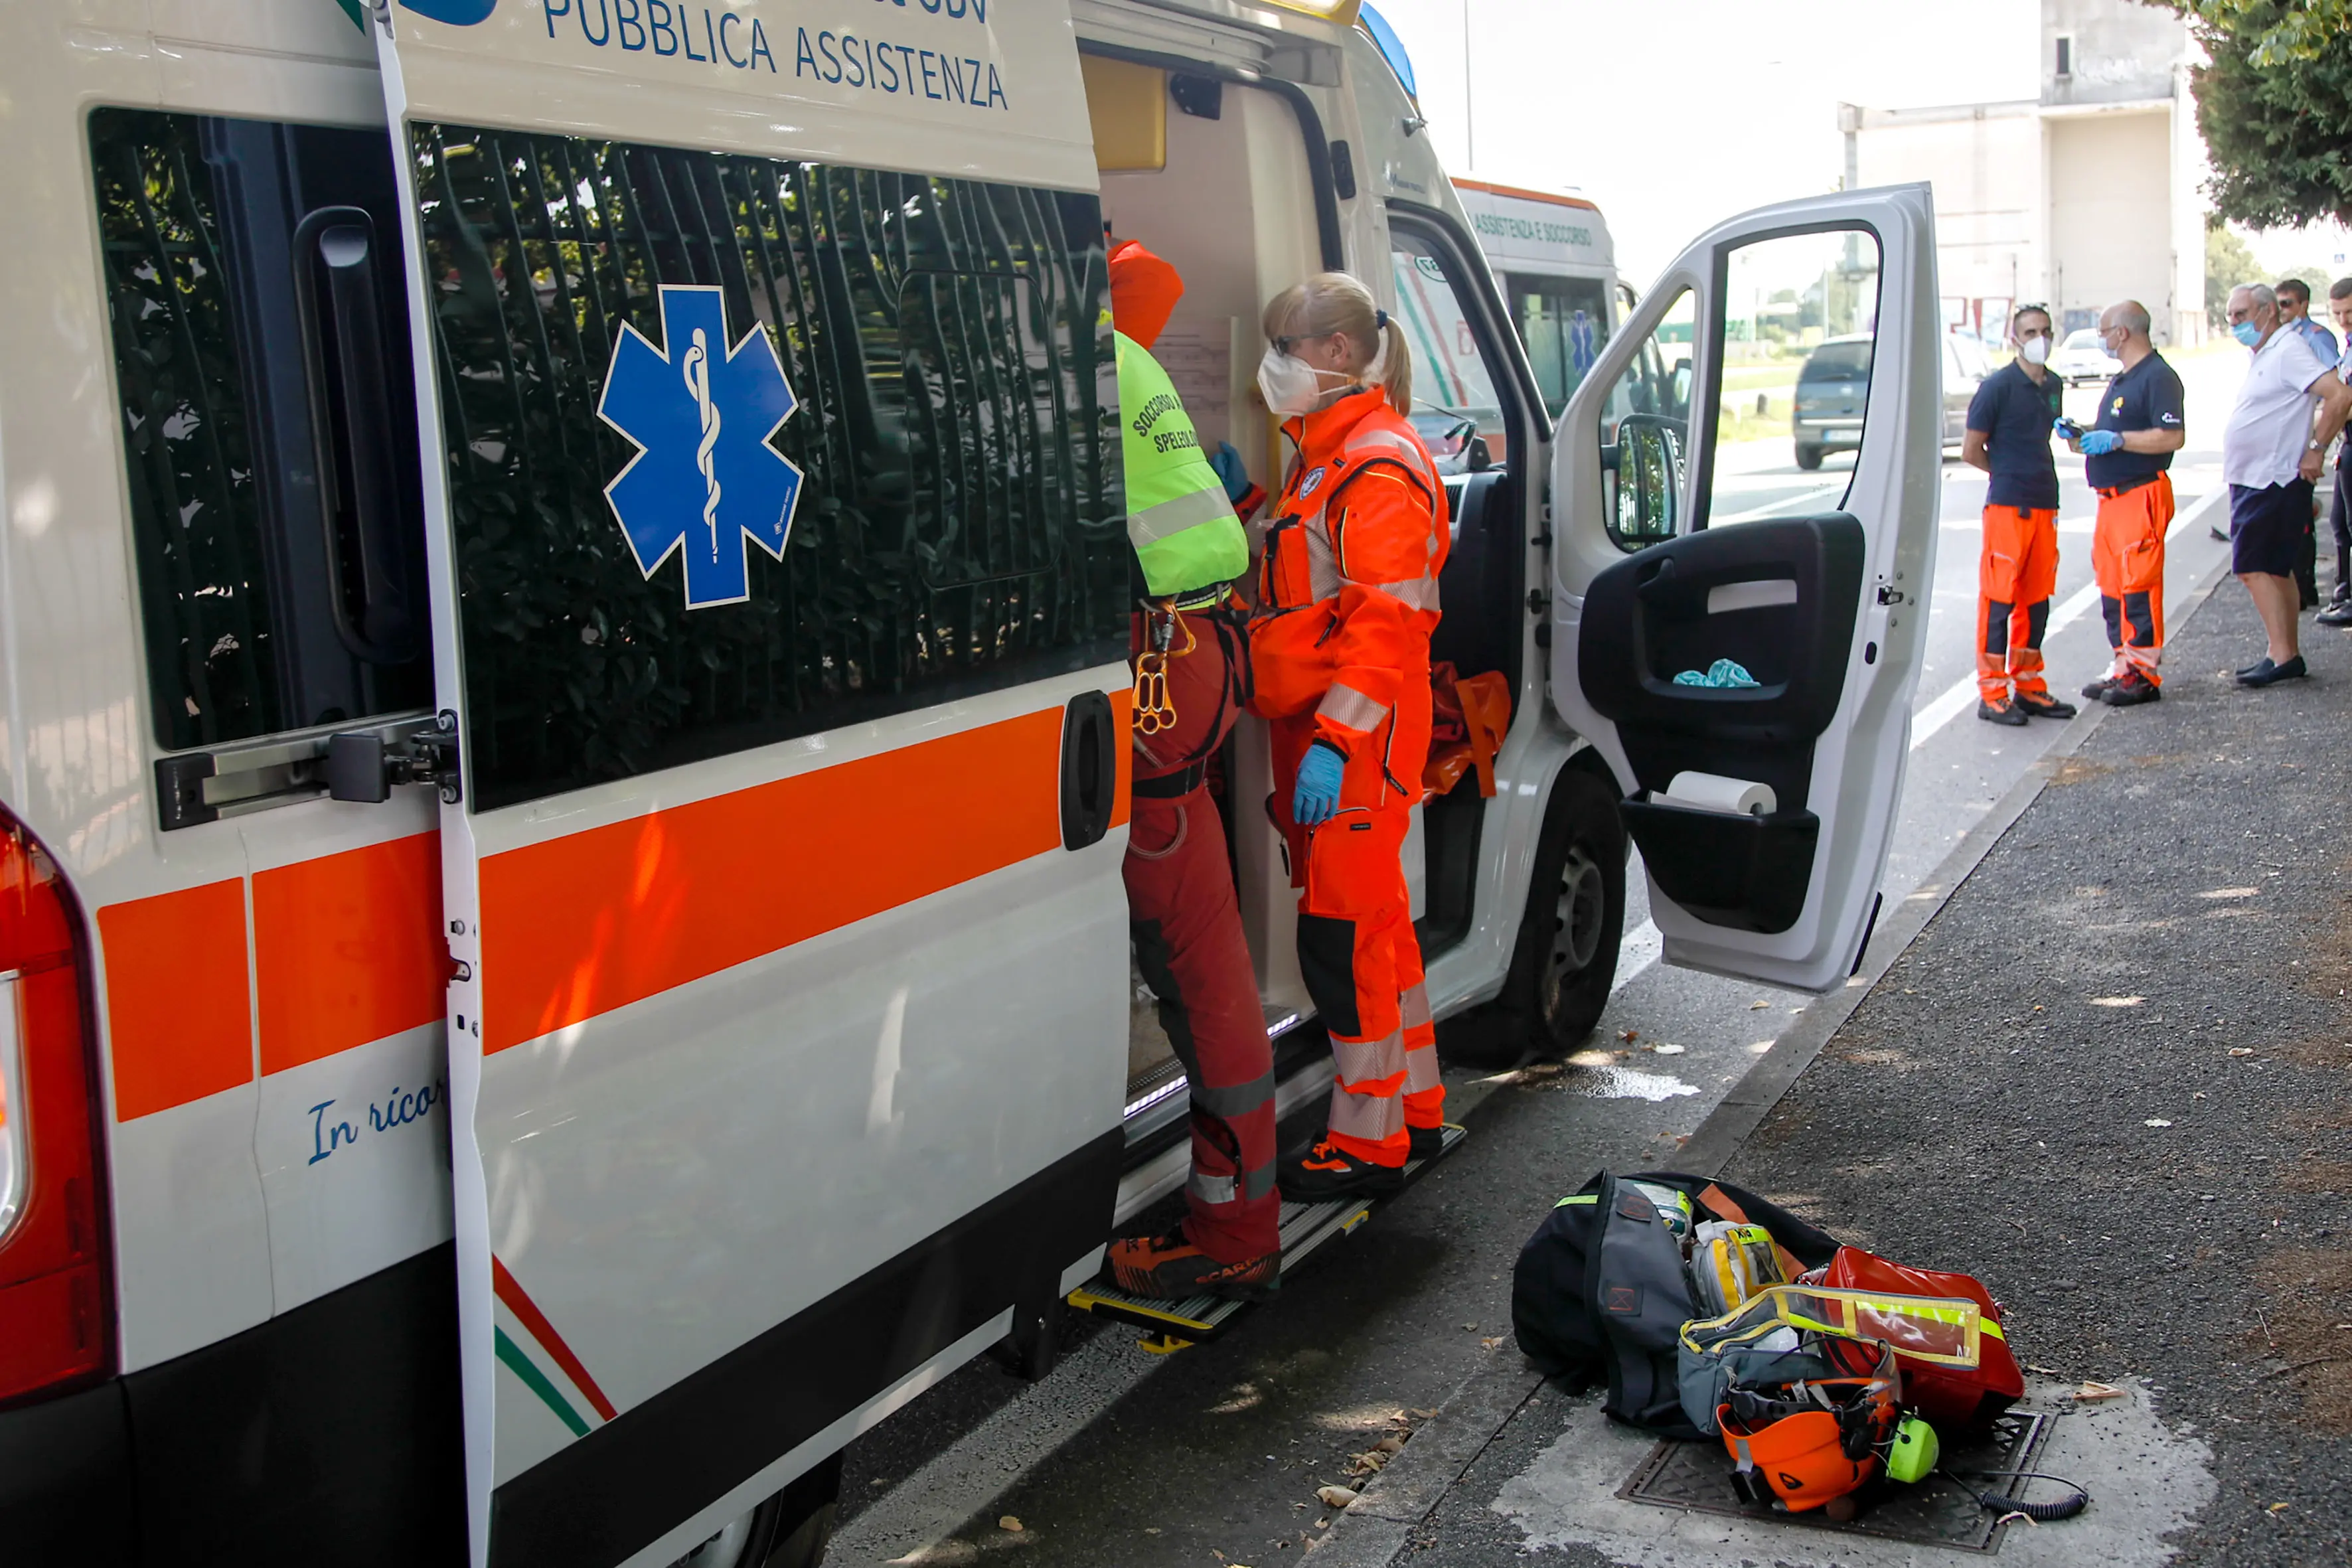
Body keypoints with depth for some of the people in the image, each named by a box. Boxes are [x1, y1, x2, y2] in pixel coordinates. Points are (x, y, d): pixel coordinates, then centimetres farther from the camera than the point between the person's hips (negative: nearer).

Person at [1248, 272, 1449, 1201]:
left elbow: (1384, 621, -22)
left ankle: (1369, 1143, 3)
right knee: (1375, 922, 17)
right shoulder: (1326, 458, 18)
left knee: (1343, 932, -6)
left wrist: (1334, 742, -28)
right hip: (1321, 730, 10)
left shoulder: (1380, 466, -15)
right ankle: (1414, 1108, 29)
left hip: (1358, 738, -10)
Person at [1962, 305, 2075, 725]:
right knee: (1999, 598, -5)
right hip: (2008, 506, -7)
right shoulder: (1998, 386, -8)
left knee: (2037, 599, 11)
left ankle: (2028, 687, 20)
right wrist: (2010, 473, 6)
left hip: (2045, 505, 7)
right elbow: (1971, 451, -5)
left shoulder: (2053, 385, 14)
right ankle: (1992, 694, -1)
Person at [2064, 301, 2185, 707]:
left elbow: (2173, 436, -21)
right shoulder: (2123, 379, 21)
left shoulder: (2158, 377, -11)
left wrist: (2116, 440, -22)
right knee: (2112, 585, 10)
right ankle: (2125, 666, 16)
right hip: (2112, 498, 10)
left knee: (2139, 585, -8)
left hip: (2141, 496, -10)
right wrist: (2082, 436, 14)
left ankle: (2144, 675, -4)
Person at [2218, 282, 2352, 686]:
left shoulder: (2288, 350, -14)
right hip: (2253, 481, 10)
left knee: (2252, 566, -12)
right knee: (2275, 569, 12)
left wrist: (2315, 450, -21)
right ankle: (2287, 654, 17)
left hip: (2272, 482, -10)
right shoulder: (2264, 355, 16)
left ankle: (2281, 655, -9)